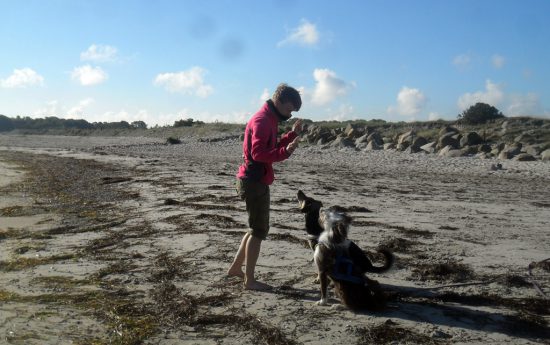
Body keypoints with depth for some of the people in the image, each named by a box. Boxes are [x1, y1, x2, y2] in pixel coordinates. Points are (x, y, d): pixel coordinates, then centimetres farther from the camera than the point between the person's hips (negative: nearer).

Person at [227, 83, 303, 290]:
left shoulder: (269, 119, 16)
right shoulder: (262, 120, -17)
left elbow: (272, 147, 20)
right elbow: (258, 153, -26)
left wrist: (292, 134, 12)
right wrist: (285, 152, -34)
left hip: (256, 180, 10)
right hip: (255, 181, -10)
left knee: (257, 227, 18)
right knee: (259, 230, -2)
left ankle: (235, 268, 27)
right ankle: (249, 280, 7)